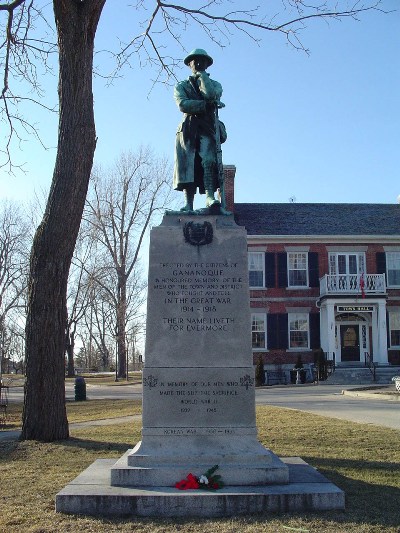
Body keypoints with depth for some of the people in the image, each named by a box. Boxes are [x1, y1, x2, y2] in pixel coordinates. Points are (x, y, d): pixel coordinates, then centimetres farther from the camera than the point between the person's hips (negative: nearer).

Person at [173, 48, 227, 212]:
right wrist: (207, 105, -7)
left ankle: (210, 196, -35)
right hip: (189, 129, 0)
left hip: (209, 129, 0)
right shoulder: (181, 86, 21)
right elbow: (183, 105, -2)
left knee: (209, 160, -23)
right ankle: (188, 203, -20)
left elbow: (210, 95, -6)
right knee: (188, 164, -13)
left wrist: (202, 74, 7)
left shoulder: (214, 84, 21)